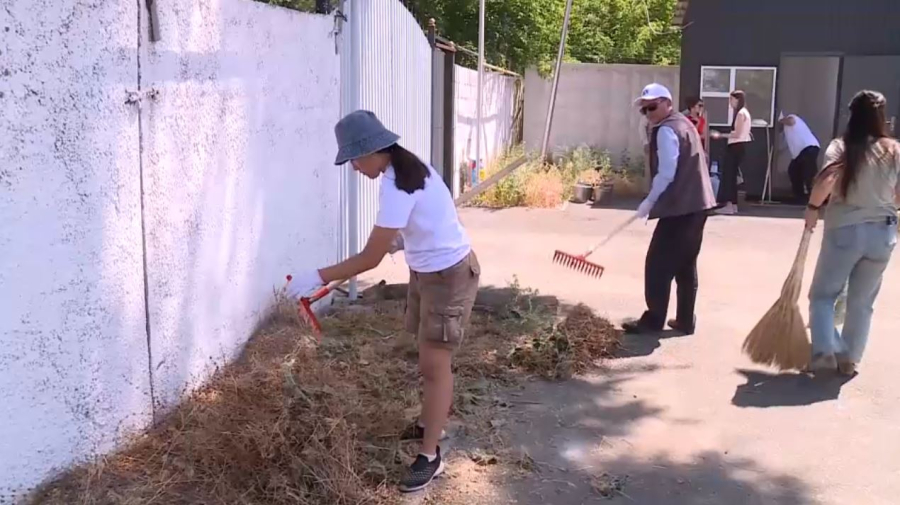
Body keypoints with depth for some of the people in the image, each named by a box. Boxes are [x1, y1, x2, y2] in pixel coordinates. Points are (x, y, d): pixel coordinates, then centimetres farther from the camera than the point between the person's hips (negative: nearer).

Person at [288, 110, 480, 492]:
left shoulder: (397, 186, -28)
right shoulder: (407, 168, 2)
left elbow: (370, 258, -27)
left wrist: (318, 277, -21)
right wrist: (398, 242, 11)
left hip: (449, 276, -10)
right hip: (427, 271, 10)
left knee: (434, 364, -2)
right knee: (429, 357, 21)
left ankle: (430, 457, 8)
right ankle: (429, 423, 39)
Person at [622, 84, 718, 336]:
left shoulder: (666, 130, -12)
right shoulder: (683, 123, 19)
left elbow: (666, 173, -18)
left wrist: (650, 201, -8)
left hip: (679, 207, -10)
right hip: (696, 204, 10)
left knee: (658, 264, -2)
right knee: (686, 265, 14)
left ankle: (653, 320, 3)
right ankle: (685, 320, 19)